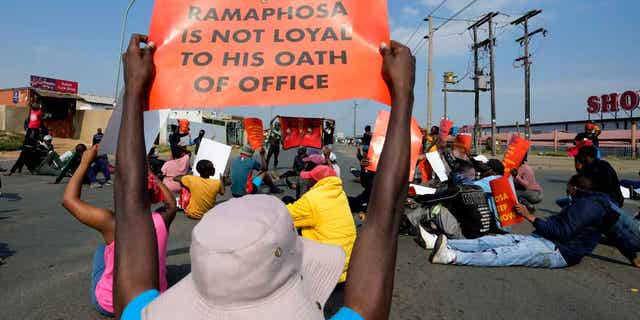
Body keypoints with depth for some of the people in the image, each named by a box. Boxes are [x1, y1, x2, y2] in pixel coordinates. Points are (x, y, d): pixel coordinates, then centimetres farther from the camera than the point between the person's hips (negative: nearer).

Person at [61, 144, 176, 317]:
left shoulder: (111, 222, -23)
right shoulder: (162, 220, -15)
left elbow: (68, 199, -8)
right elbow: (171, 203, 10)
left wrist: (85, 162, -3)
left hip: (110, 305, -1)